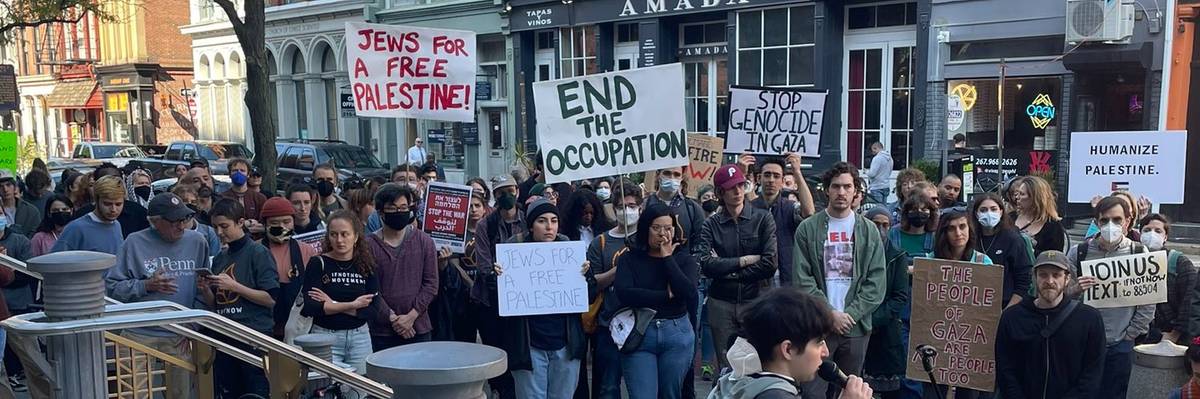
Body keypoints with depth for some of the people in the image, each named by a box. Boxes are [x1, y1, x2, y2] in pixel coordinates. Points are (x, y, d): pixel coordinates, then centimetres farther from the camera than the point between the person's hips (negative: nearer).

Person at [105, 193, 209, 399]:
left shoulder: (197, 242, 3)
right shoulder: (135, 242, -3)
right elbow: (112, 286, -4)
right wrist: (146, 286, -15)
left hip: (180, 337, 2)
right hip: (139, 335, -2)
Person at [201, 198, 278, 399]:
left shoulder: (258, 253, -6)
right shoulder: (219, 258, 14)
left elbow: (271, 299, -12)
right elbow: (214, 304, 17)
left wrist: (234, 286, -15)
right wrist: (205, 290, -2)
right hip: (224, 338, 6)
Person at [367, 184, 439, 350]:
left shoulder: (424, 241, 3)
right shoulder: (369, 245, -2)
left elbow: (431, 283, 1)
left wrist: (411, 315, -8)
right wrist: (392, 318, -11)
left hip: (418, 329, 1)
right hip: (382, 331, -1)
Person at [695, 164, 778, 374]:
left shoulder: (763, 219, 1)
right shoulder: (711, 225, 4)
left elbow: (770, 264, -9)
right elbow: (706, 265, -11)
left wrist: (726, 269, -6)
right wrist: (745, 260, -10)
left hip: (755, 301, -1)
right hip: (721, 304, 1)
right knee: (726, 368, 6)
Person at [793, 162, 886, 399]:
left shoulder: (869, 230, 7)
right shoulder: (808, 229, 1)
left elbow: (877, 281, 1)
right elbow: (803, 280, -4)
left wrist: (851, 313, -9)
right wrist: (830, 313, -11)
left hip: (856, 326, 2)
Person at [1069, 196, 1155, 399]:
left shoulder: (1139, 253, -1)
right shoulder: (1079, 252, -2)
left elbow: (1148, 304, 1)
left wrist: (1129, 335, -2)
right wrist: (1075, 289, -20)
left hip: (1120, 345, 0)